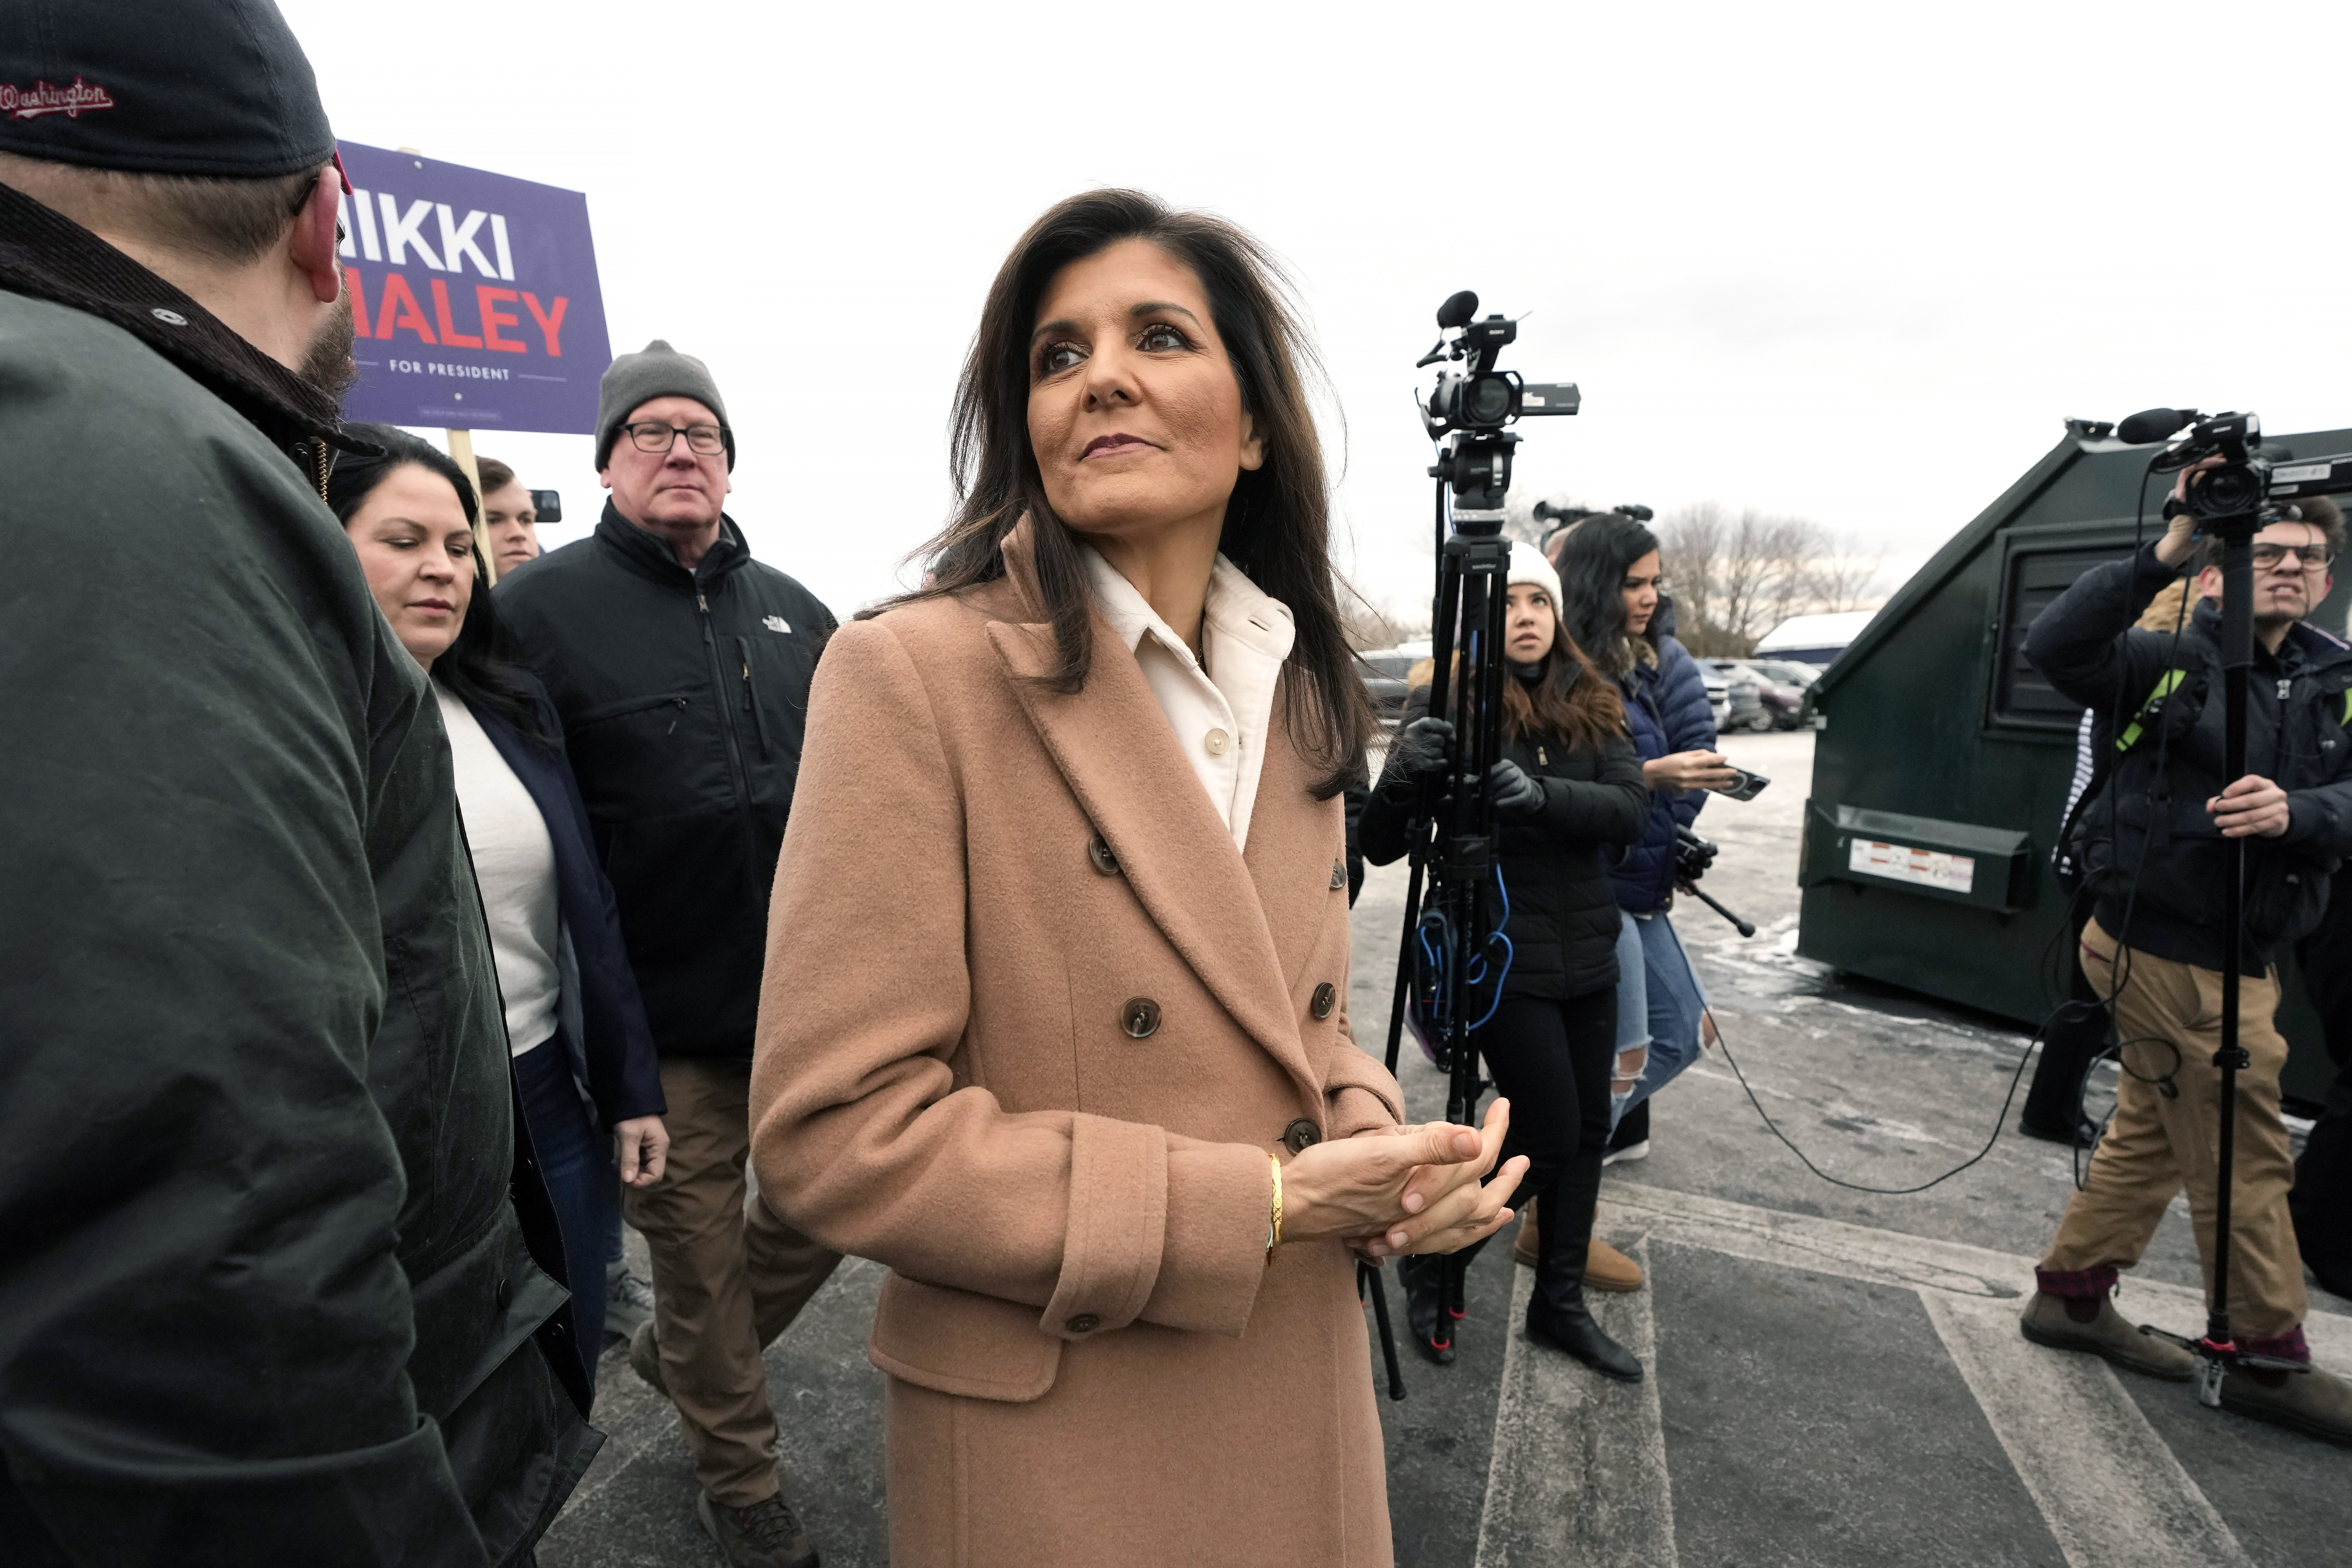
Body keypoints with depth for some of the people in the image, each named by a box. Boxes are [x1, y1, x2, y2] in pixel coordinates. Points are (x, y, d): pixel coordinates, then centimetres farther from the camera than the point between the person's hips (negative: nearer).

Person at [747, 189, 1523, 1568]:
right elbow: (834, 1127, -21)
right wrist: (1255, 1205, -21)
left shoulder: (1299, 701, 1)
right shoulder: (915, 674, -19)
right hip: (1051, 1453, -5)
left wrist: (1373, 1148, -11)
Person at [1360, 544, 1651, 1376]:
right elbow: (1380, 847, -16)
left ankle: (1561, 1303, 35)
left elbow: (1630, 806, -11)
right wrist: (1406, 771, -37)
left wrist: (1541, 794, -30)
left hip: (1587, 951, 6)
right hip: (1503, 957, -6)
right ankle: (1431, 1262, 23)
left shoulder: (1592, 703, 5)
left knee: (1589, 1128, 13)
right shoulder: (1447, 703, -11)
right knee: (1550, 1136, -2)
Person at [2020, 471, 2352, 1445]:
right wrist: (2159, 557, -32)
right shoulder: (2171, 662, -9)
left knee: (2152, 1136, 18)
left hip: (2231, 958, 8)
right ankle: (2269, 1360, 20)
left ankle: (2071, 1296, 33)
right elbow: (2054, 646, -27)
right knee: (2247, 1162, 2)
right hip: (2169, 952, -7)